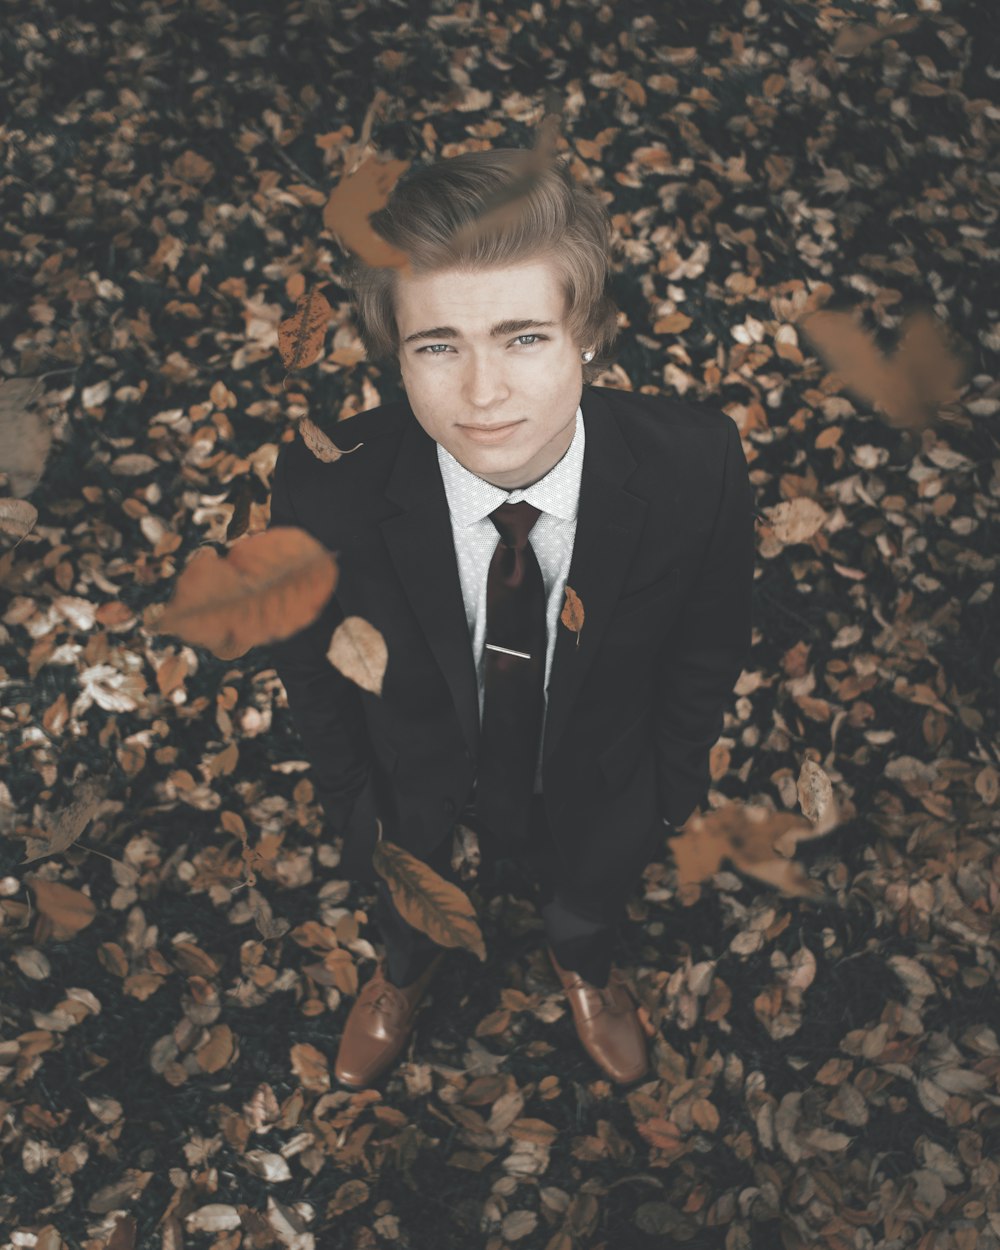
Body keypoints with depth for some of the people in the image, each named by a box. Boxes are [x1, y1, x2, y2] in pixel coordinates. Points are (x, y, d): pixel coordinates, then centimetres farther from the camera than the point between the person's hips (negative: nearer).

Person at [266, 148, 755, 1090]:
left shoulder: (697, 466, -33)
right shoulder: (327, 486, -34)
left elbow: (709, 643, -13)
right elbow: (309, 658, -14)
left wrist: (673, 784, -2)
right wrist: (351, 800, -2)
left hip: (597, 801, 1)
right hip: (420, 798, 0)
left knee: (586, 904, 34)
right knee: (408, 905, 34)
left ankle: (584, 968, 74)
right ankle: (405, 974, 73)